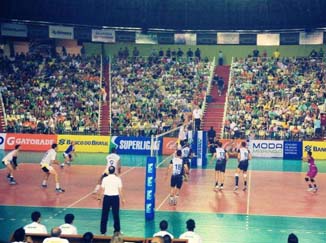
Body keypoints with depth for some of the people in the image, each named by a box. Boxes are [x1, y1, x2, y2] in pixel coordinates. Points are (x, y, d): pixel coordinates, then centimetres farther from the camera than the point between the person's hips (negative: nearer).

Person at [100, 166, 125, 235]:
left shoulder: (105, 179, -2)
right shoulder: (118, 179, -4)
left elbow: (102, 190, 1)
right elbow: (120, 190, -2)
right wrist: (122, 199, 9)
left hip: (107, 197, 1)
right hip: (115, 197, -1)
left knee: (104, 215, 8)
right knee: (116, 215, 8)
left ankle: (103, 231, 11)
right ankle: (117, 230, 15)